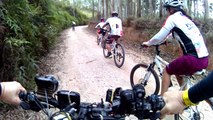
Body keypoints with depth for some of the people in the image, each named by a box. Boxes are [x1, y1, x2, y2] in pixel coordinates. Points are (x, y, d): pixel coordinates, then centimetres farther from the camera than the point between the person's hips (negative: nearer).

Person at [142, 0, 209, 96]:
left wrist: (148, 43, 14)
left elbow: (160, 36, -3)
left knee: (167, 71, 12)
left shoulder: (173, 18, -2)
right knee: (178, 71, 29)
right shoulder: (185, 18, 22)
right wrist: (163, 40, 43)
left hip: (193, 58, -8)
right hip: (204, 58, 8)